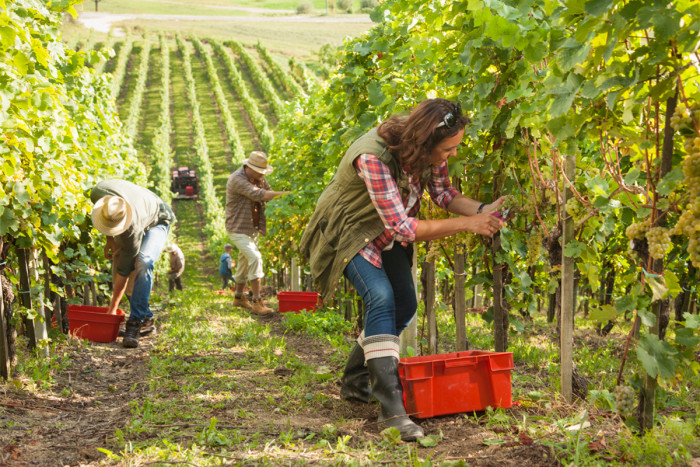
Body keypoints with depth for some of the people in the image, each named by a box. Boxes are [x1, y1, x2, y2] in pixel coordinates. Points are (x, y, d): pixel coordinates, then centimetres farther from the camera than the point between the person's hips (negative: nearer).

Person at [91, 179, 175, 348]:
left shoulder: (132, 228, -44)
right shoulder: (97, 193, -33)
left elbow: (124, 270, -35)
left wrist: (113, 309, -29)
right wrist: (110, 238, -8)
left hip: (156, 222, -7)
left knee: (143, 262, -32)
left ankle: (135, 321, -30)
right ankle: (146, 318, 6)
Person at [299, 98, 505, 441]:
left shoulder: (429, 150, -18)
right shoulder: (373, 158, -40)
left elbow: (443, 194, -6)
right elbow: (403, 229, -37)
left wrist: (482, 210, -25)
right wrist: (465, 224, -37)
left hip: (386, 234, 8)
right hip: (349, 232, -8)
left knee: (404, 306, 9)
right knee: (381, 297, -27)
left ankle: (355, 381, 28)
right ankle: (391, 408, -31)